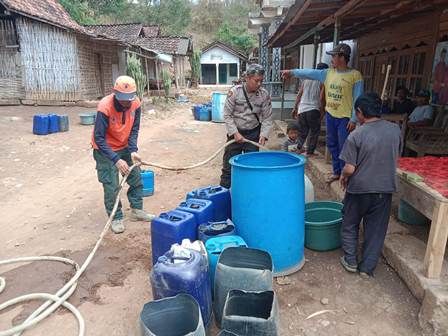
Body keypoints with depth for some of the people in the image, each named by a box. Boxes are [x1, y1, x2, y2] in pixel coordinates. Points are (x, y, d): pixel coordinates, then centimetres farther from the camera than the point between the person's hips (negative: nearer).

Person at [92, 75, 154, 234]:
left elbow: (134, 129, -7)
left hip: (125, 147, 5)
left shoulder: (135, 103, -17)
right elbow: (99, 139, -29)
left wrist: (133, 150, -21)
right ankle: (116, 218, 13)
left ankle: (137, 210, 27)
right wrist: (116, 160, -36)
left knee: (136, 178, 10)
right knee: (111, 185, -5)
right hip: (105, 149, -5)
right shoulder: (105, 107, -31)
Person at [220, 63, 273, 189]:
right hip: (235, 132, -1)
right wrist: (235, 133, -17)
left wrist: (263, 135, -16)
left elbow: (267, 118, -3)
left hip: (253, 134, 1)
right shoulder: (234, 91, -14)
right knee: (228, 164, 5)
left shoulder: (264, 95, -8)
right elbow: (227, 115, -11)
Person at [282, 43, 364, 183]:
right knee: (332, 145, 14)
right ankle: (336, 172, 28)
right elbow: (310, 73, 9)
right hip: (330, 115, 6)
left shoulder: (355, 75, -10)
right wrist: (292, 72, 6)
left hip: (345, 118, -6)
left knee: (344, 148, 0)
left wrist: (353, 119, -13)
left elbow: (357, 99, -11)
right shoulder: (328, 73, 6)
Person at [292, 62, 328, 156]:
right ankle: (310, 151, 10)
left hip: (302, 109, 5)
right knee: (314, 131, 10)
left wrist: (295, 108, 16)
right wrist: (322, 111, 1)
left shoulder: (306, 79, 13)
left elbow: (299, 94, 12)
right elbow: (321, 98, -9)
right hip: (313, 109, -5)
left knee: (302, 132, 13)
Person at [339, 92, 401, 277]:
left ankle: (350, 261, 26)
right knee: (376, 229, 15)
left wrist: (343, 177, 2)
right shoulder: (395, 130, -4)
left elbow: (349, 168, -19)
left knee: (350, 225, 19)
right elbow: (395, 159, 8)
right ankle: (367, 267, 23)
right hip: (385, 189, 4)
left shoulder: (356, 135, -19)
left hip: (359, 189, -3)